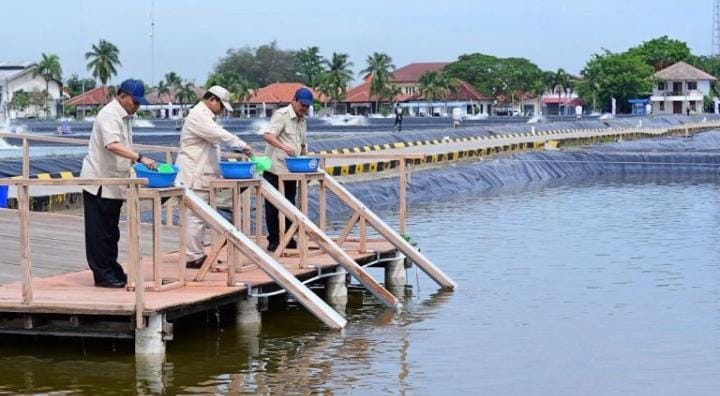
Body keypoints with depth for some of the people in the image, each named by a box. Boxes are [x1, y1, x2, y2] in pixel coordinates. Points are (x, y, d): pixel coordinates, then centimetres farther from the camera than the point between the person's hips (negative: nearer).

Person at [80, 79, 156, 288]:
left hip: (114, 184, 10)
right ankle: (102, 275, 0)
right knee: (100, 232, -3)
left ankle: (112, 271, 21)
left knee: (111, 231, 15)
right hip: (99, 182, -10)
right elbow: (113, 145, -33)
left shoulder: (124, 117, 14)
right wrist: (140, 158, -38)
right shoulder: (109, 115, -17)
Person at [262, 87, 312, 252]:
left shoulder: (302, 120, 14)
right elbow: (267, 135, -24)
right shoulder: (281, 115, -11)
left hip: (291, 171, 8)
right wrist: (284, 147, -38)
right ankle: (273, 241, 2)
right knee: (273, 206, -2)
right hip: (275, 169, -8)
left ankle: (287, 239, 18)